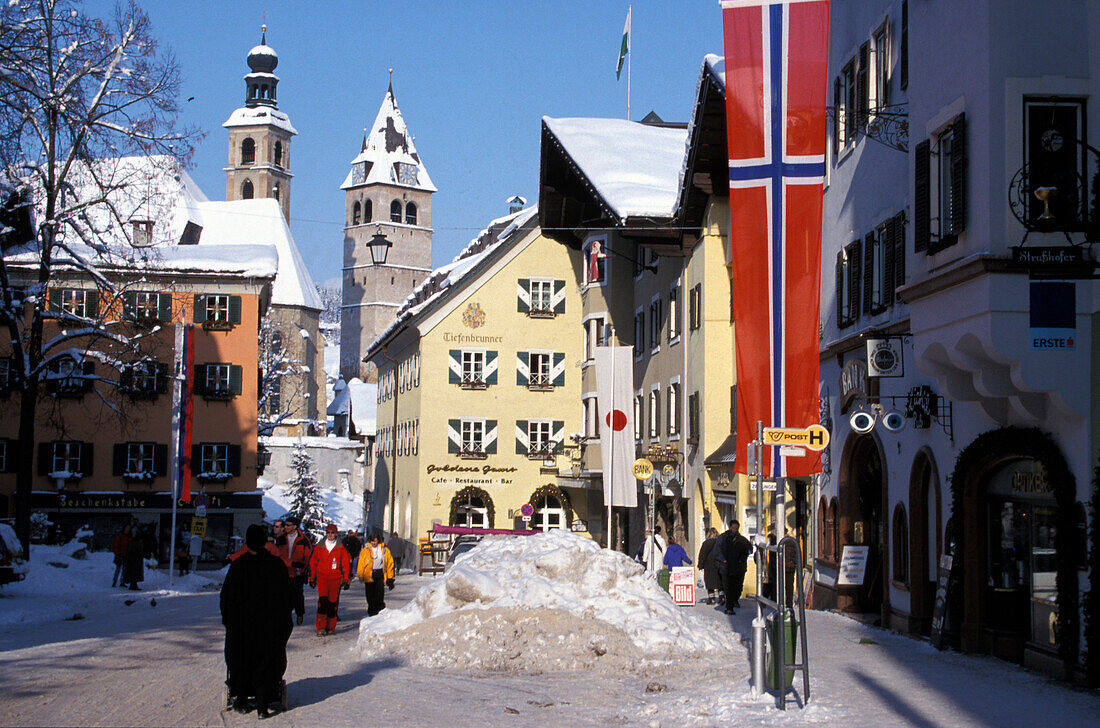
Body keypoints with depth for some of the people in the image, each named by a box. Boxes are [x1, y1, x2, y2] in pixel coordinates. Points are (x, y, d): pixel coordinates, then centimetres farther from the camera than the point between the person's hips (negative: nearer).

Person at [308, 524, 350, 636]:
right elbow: (312, 562, 15)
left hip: (335, 579, 0)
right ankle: (321, 627, -16)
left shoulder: (341, 548, 5)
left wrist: (346, 579, 2)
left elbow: (347, 564, 6)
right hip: (321, 577, 0)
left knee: (333, 602, 2)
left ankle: (330, 627, 13)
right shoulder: (319, 547, 8)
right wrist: (312, 578, 13)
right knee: (323, 600, -15)